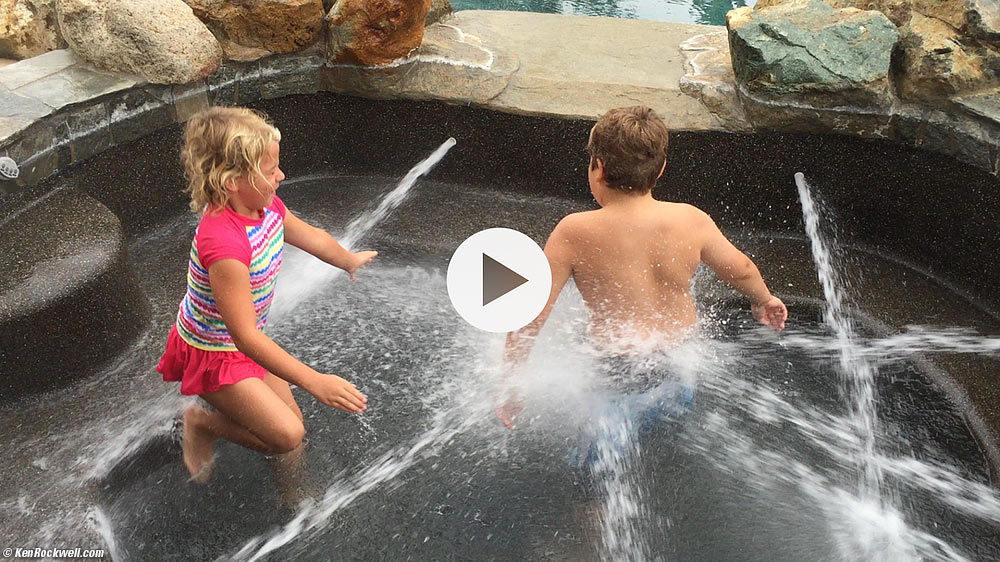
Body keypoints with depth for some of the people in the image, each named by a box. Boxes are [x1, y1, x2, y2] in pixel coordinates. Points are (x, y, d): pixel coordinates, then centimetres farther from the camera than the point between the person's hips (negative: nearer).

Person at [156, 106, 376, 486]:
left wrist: (349, 260, 33)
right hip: (214, 354, -8)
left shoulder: (267, 207, -10)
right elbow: (245, 335, -39)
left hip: (246, 341, 8)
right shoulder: (223, 242, -38)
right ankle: (202, 423, 8)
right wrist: (315, 383, -40)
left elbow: (309, 236, 14)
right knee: (287, 436, -13)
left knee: (293, 419, 10)